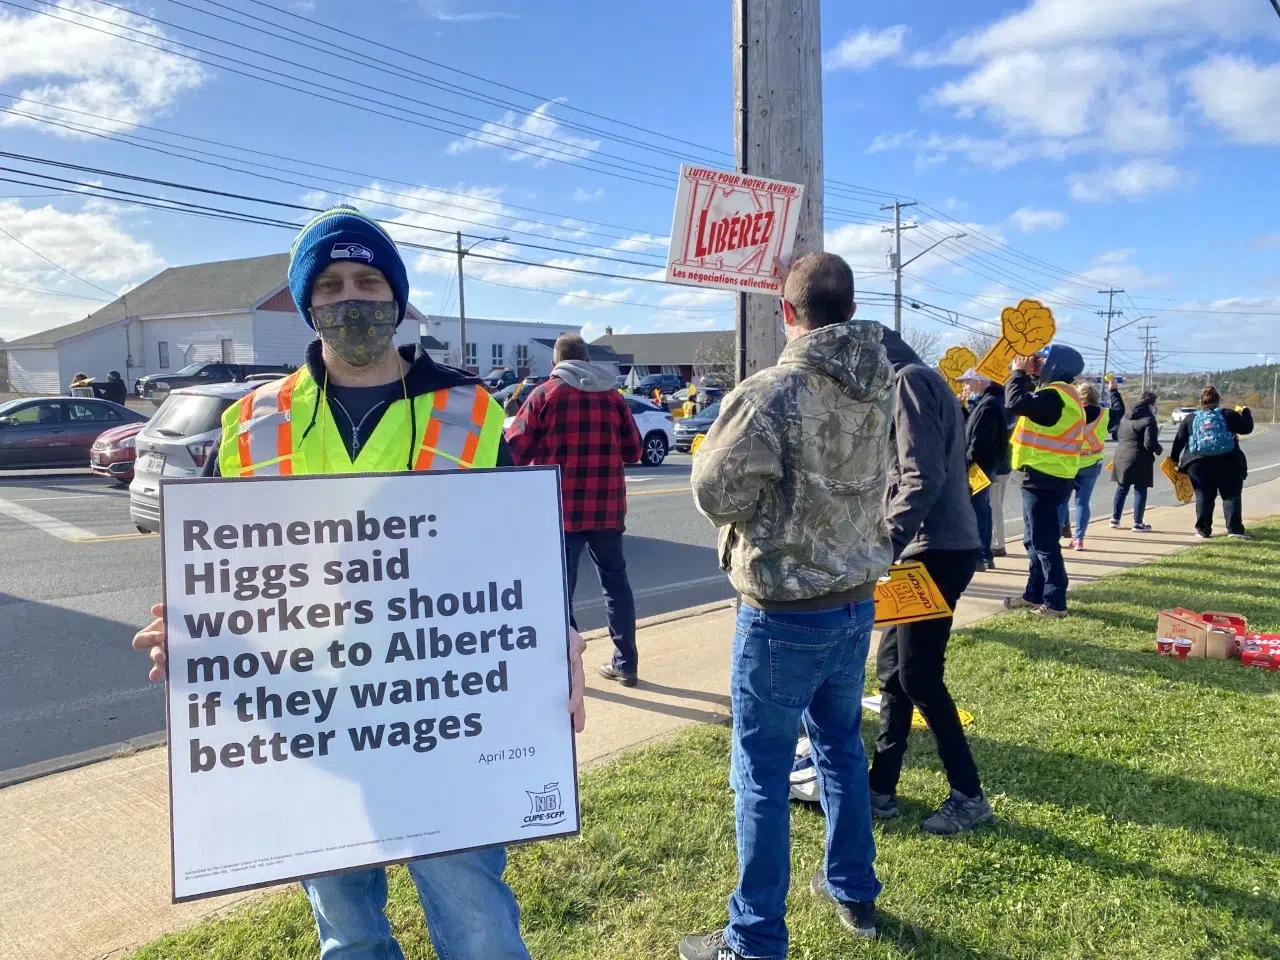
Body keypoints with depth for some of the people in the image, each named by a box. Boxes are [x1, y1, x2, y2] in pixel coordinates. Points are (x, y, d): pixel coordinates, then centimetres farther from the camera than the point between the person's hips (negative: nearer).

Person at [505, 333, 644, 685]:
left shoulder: (544, 395, -3)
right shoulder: (612, 396, 7)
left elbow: (515, 450, -2)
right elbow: (633, 451, 10)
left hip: (560, 508, -3)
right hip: (607, 507, 4)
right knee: (615, 581, 14)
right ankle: (626, 664, 20)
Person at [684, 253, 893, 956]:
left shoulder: (771, 393, -20)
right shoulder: (880, 387, 1)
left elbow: (715, 491, -19)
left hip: (785, 612, -7)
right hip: (856, 599, 7)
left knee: (762, 772, 5)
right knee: (841, 747, 23)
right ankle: (853, 892, 38)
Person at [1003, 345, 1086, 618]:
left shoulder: (1055, 395, -19)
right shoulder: (1058, 393, 15)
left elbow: (1016, 402, -29)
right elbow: (1030, 401, 22)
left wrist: (1019, 372, -13)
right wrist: (1027, 374, 11)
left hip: (1044, 478, -11)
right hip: (1048, 476, 11)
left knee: (1044, 542, -5)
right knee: (1035, 541, 17)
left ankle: (1054, 602, 0)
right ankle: (1035, 594, 25)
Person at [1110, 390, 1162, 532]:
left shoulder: (1127, 417, 10)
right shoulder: (1149, 420, -14)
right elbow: (1150, 444, -18)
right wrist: (1159, 449, 1)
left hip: (1122, 456, 7)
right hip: (1140, 459, -7)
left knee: (1122, 489, 15)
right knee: (1140, 491, 3)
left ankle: (1115, 519, 18)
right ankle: (1138, 523, 6)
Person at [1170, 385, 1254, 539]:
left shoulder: (1190, 419, 9)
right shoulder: (1228, 415, 4)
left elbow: (1179, 440, 8)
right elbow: (1247, 428, 5)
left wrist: (1175, 459, 16)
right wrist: (1246, 412, 21)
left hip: (1198, 463, 1)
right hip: (1228, 462, -1)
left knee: (1204, 496, 6)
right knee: (1231, 495, 5)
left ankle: (1203, 530, 5)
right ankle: (1235, 529, -1)